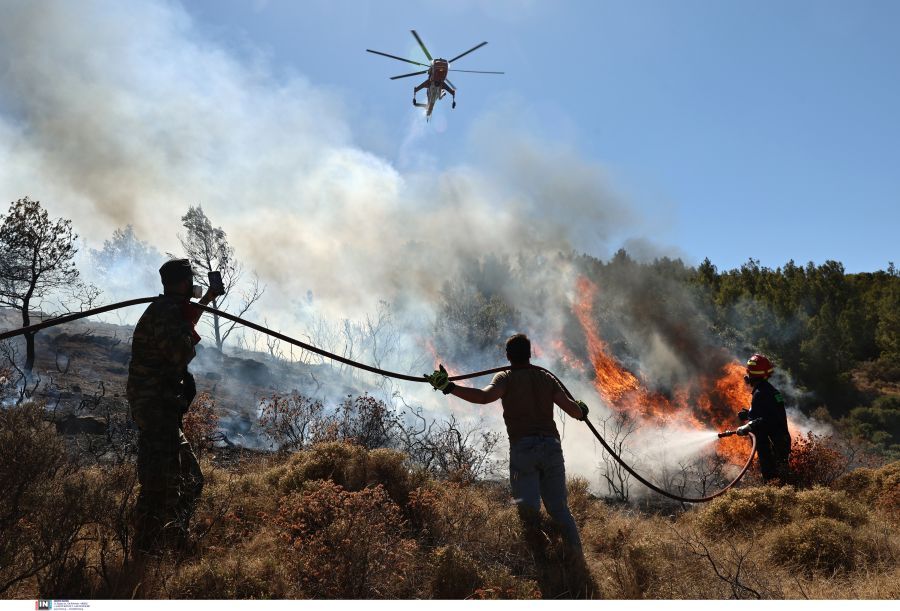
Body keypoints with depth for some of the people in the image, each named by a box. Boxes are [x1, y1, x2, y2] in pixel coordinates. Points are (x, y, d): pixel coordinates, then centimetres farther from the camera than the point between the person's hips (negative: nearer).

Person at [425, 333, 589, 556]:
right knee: (560, 508, 8)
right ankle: (576, 557, 1)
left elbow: (485, 396, -16)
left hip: (522, 447, -3)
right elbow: (573, 410, 10)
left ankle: (530, 514, -36)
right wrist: (582, 411, 33)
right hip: (551, 446, 3)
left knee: (526, 500, -6)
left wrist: (449, 387, -15)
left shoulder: (506, 378, 6)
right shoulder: (546, 378, 16)